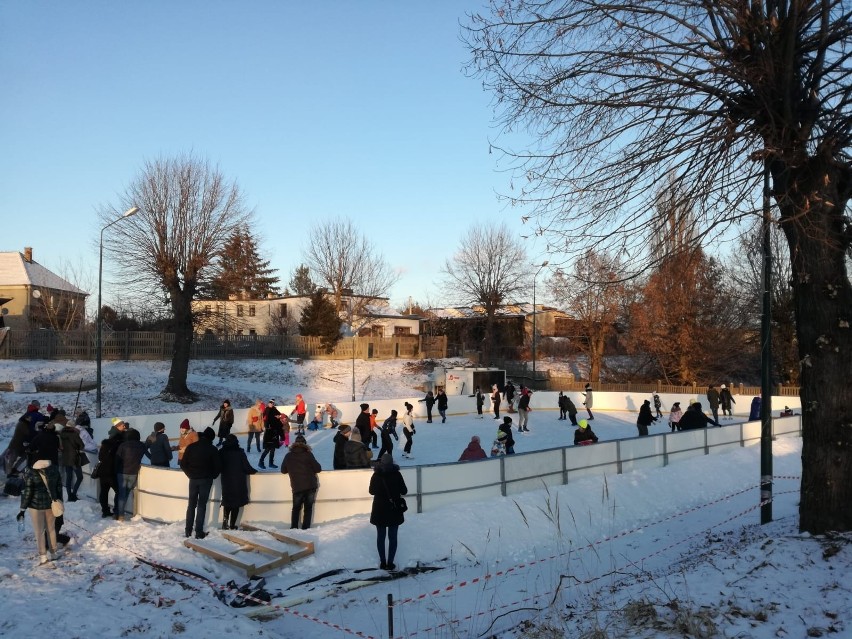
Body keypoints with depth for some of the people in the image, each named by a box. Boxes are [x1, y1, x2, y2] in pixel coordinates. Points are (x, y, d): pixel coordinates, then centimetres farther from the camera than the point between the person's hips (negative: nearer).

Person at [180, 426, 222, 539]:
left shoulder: (191, 447, -1)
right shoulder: (212, 449, -9)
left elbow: (183, 464, 0)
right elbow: (218, 466, -9)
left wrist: (190, 475, 12)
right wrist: (212, 476, 8)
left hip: (193, 479, 3)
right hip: (206, 480, -3)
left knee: (191, 504, 14)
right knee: (202, 505, 2)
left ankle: (188, 530, 17)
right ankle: (199, 532, 2)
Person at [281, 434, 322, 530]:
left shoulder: (288, 456, 3)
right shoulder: (308, 454, -4)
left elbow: (283, 470, 12)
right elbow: (318, 469, -3)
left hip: (297, 487, 2)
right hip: (311, 485, -1)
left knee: (296, 508, 18)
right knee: (308, 507, 9)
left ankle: (294, 528, 14)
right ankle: (305, 528, 3)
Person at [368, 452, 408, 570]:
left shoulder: (376, 475, -5)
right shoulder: (397, 474, -9)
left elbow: (371, 491, 5)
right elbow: (404, 491, -5)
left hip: (379, 510, 1)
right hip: (394, 510, -1)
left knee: (381, 536, 11)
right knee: (392, 537, 8)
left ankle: (383, 562, 12)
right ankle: (390, 562, 6)